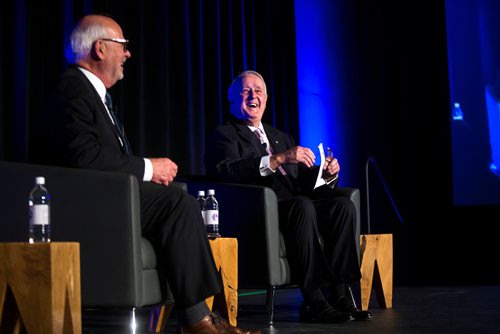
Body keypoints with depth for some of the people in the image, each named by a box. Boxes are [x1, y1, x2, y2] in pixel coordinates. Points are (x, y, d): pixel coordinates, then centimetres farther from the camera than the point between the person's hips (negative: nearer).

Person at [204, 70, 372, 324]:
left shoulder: (281, 137, 29)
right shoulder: (223, 136, 8)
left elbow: (304, 182, 21)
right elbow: (227, 172, -15)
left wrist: (326, 173, -2)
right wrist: (278, 158, -24)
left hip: (295, 206, 6)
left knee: (343, 205, -21)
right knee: (302, 205, -35)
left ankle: (337, 293, -23)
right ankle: (314, 301, -34)